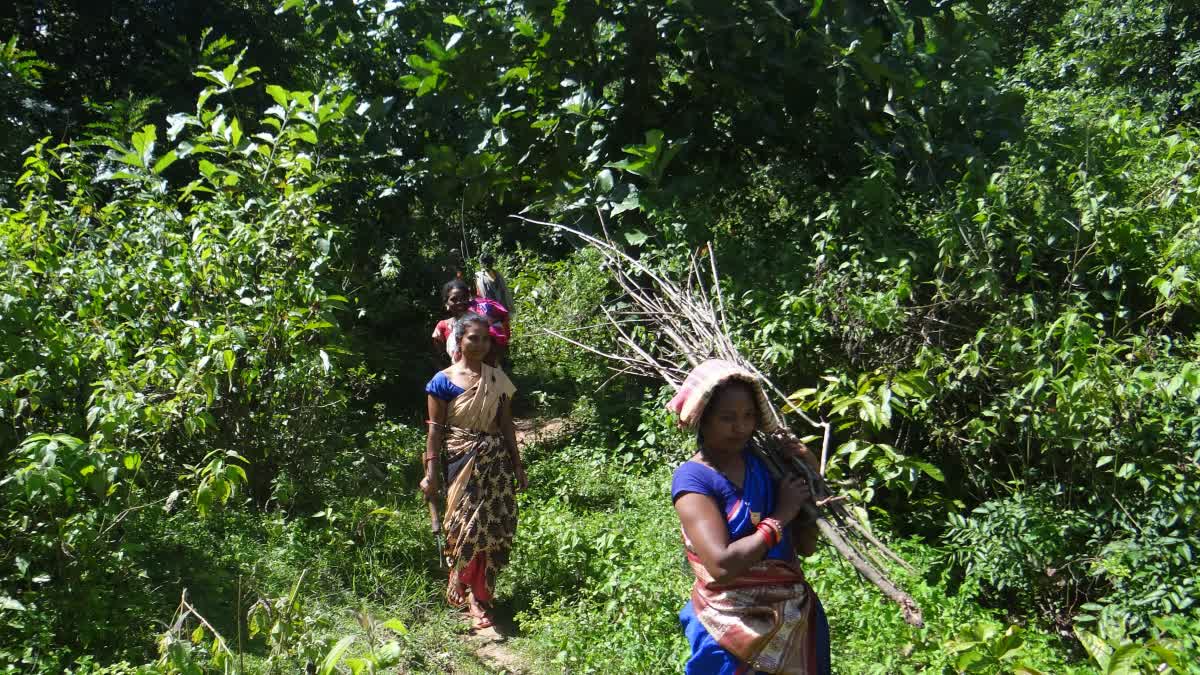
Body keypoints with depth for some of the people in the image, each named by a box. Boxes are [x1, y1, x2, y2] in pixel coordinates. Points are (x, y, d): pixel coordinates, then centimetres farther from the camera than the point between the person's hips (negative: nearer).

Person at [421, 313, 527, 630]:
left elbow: (506, 424, 10)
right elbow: (435, 429, -4)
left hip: (496, 462, 4)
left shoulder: (497, 378, 7)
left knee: (496, 527, 2)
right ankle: (476, 601, 7)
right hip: (462, 462, -4)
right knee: (468, 527, -7)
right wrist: (432, 474, -8)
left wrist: (517, 466, 9)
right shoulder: (443, 382, -3)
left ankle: (477, 594, 18)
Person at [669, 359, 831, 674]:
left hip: (797, 622, 6)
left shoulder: (764, 462, 1)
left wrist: (809, 480, -7)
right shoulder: (693, 478, -16)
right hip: (738, 630, -6)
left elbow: (806, 546, 5)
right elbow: (722, 566, -27)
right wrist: (781, 516, -18)